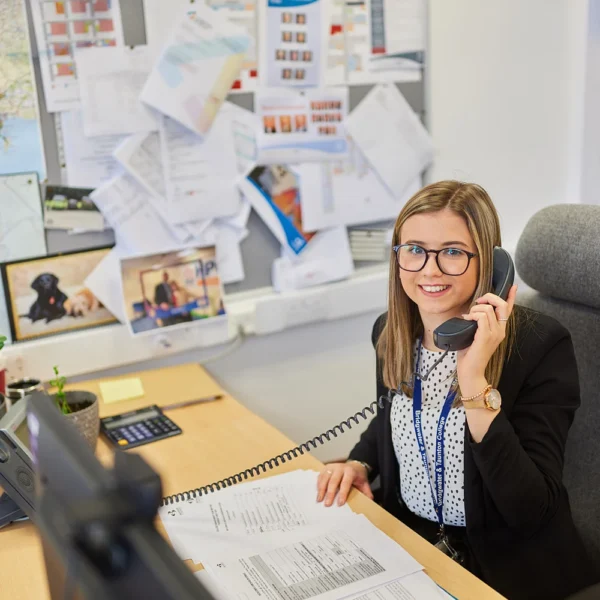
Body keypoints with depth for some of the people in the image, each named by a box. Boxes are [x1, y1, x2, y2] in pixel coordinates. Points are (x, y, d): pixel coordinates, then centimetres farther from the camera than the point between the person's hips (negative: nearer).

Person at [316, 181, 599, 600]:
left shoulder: (540, 344, -18)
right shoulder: (391, 332, -3)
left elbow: (531, 512, -23)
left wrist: (475, 380, -30)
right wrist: (360, 463, -1)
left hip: (506, 565, -5)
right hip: (403, 541, 5)